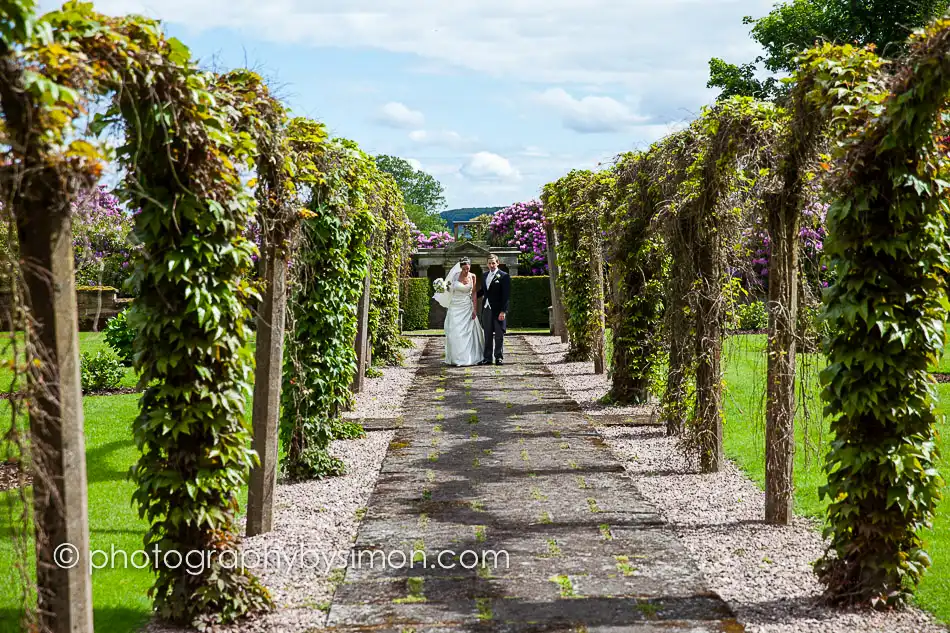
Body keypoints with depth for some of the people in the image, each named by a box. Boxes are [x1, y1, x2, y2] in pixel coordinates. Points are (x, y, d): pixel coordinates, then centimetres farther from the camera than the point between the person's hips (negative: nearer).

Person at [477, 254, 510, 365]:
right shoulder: (486, 275, 14)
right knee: (488, 335, 8)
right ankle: (487, 358, 12)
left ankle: (499, 357, 9)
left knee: (499, 335, 1)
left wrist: (503, 311, -16)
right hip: (486, 309, 6)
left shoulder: (504, 276, -7)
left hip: (498, 310, -6)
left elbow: (506, 295, -11)